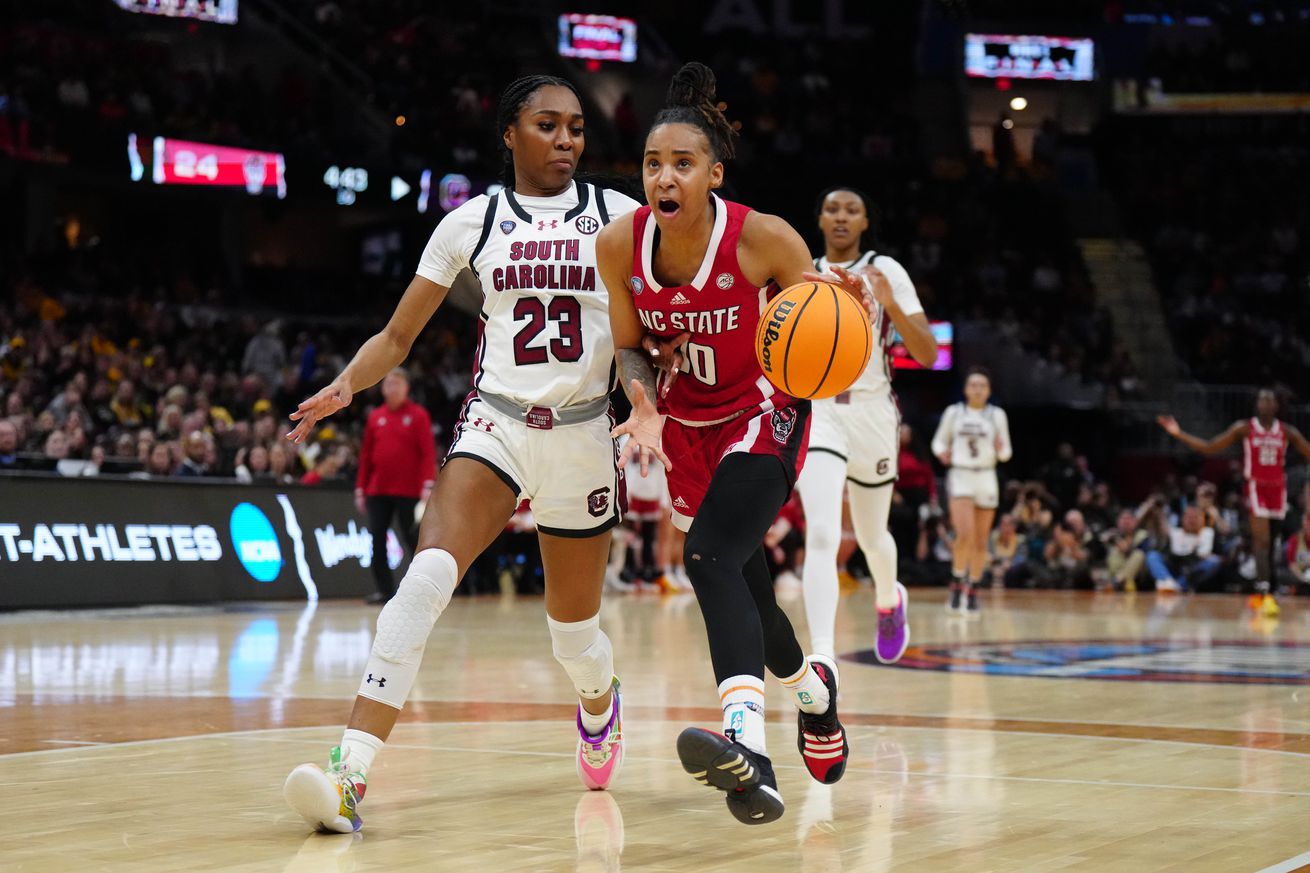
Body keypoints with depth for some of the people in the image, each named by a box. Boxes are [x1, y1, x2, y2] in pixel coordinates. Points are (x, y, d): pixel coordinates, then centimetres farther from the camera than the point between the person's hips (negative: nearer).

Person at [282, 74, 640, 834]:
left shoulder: (617, 216, 3)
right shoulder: (472, 223, 3)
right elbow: (398, 336, 7)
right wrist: (345, 385, -12)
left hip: (583, 436, 1)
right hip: (496, 423, -1)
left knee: (574, 624, 13)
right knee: (428, 575, -27)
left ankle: (600, 703, 52)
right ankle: (351, 776, -34)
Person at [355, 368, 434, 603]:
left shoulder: (418, 415, 1)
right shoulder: (375, 417, 12)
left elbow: (428, 452, -6)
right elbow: (366, 455, 14)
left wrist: (428, 485, -17)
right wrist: (360, 489, 9)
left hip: (408, 492, -4)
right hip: (378, 491, 4)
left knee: (414, 540, 0)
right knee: (377, 540, -1)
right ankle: (384, 590, 4)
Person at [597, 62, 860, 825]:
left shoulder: (764, 239, -23)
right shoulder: (620, 245, -14)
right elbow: (631, 346, 1)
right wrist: (644, 406, -19)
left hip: (763, 414, -5)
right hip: (687, 425, 5)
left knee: (711, 556, -30)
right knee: (742, 586, 15)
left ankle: (748, 740, -46)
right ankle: (812, 684, 47)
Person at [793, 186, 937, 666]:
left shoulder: (885, 271, -5)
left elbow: (927, 355, -13)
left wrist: (890, 304, -26)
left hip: (872, 413, 0)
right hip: (816, 412, 0)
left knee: (871, 536, 18)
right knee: (821, 535, -20)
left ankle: (889, 599, 52)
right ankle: (823, 657, -25)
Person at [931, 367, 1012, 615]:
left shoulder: (997, 415, 4)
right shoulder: (954, 412, 2)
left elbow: (1005, 453, 8)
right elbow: (939, 440, 11)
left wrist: (1001, 450, -15)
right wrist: (942, 452, -11)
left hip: (986, 478, 2)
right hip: (960, 476, -2)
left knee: (980, 541, 6)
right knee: (965, 535, -19)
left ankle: (973, 592, 19)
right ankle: (957, 584, -2)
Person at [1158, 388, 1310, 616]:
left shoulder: (1288, 432, 4)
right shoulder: (1244, 428, -2)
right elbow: (1209, 447, -1)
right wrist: (1178, 433, -9)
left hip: (1278, 489, 3)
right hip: (1255, 486, -3)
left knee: (1268, 543, 11)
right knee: (1262, 540, -17)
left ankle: (1261, 592, 24)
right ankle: (1265, 594, -23)